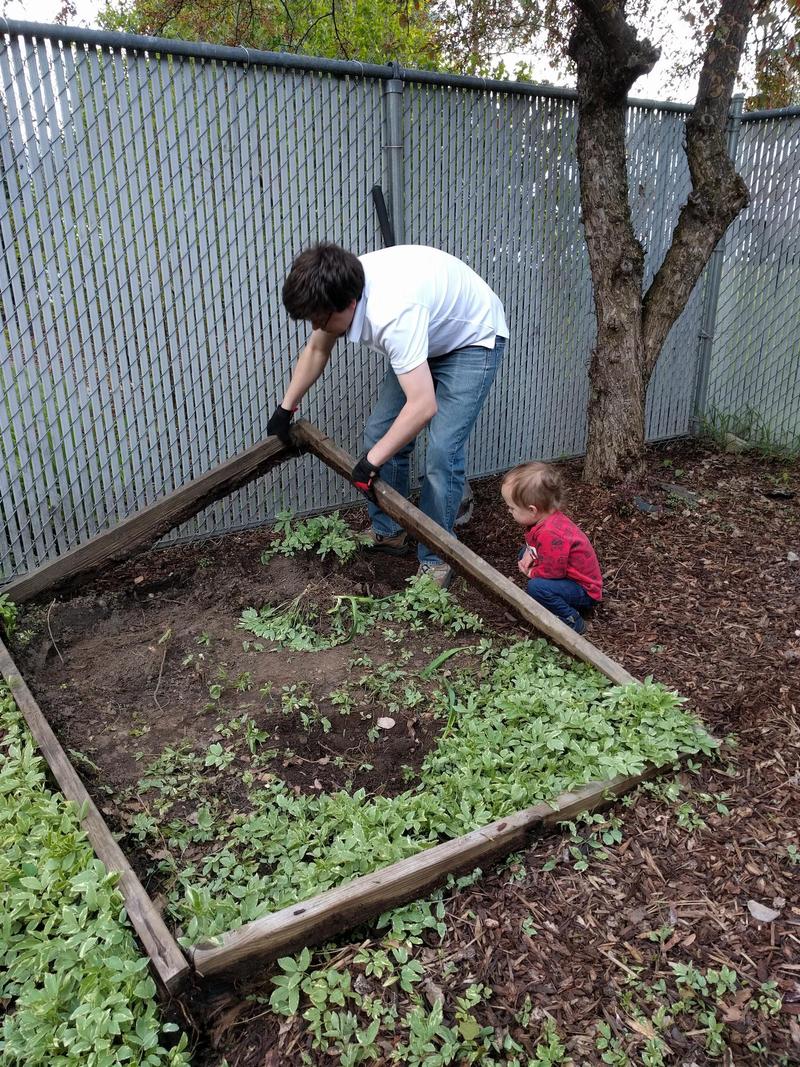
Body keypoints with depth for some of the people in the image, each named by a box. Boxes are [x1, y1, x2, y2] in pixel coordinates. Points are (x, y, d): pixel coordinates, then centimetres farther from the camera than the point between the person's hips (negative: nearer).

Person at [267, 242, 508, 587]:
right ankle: (388, 533, 18)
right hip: (428, 337, 8)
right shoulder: (339, 288, -17)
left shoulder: (392, 313, -43)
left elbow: (423, 406, -46)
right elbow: (316, 350, 3)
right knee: (379, 432, 3)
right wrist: (286, 408, 8)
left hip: (473, 340, -8)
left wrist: (371, 461, -36)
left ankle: (436, 558, -2)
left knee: (442, 451, -18)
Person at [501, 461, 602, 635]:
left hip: (584, 591, -10)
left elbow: (550, 573, -30)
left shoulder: (550, 535, -35)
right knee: (524, 553, 15)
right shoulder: (545, 518, -4)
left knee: (536, 587, -34)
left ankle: (572, 622, -13)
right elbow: (533, 543, 15)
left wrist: (530, 572, -11)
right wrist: (529, 554, -7)